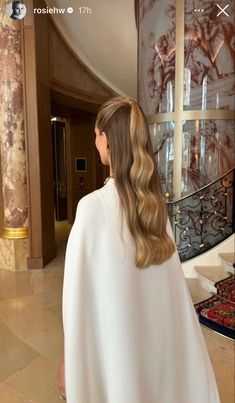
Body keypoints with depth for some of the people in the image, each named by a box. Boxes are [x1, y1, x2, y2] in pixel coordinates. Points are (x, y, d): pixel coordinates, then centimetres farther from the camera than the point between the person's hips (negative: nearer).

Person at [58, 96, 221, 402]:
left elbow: (79, 293, -19)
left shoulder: (92, 206, -25)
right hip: (157, 331, 5)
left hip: (113, 333, -4)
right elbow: (172, 285, 1)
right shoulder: (155, 202, -7)